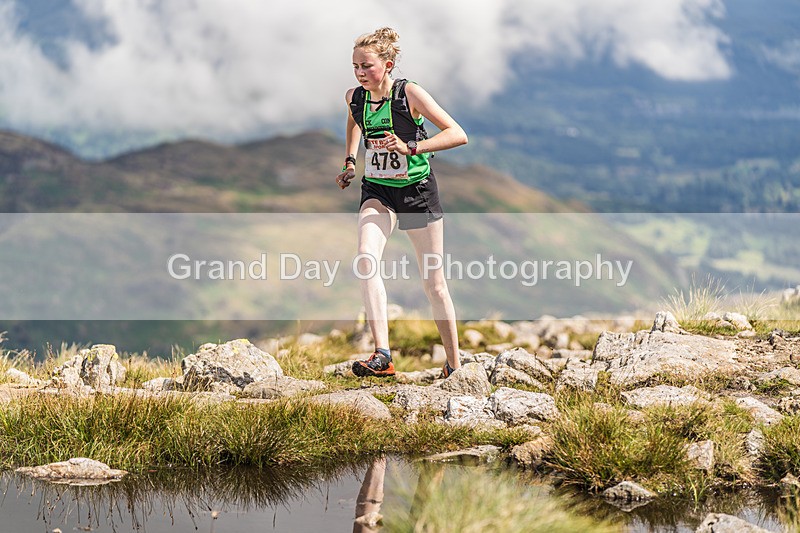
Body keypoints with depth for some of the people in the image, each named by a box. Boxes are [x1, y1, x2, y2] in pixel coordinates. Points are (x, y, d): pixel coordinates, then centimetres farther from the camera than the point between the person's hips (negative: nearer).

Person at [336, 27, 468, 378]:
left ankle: (454, 365, 20)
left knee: (434, 284, 4)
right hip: (377, 191, 3)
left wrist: (410, 147, -28)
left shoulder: (409, 93, -15)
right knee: (365, 259, -26)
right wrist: (350, 161, 17)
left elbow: (458, 135, -19)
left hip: (417, 191, -3)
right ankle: (382, 356, -34)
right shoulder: (354, 97, -1)